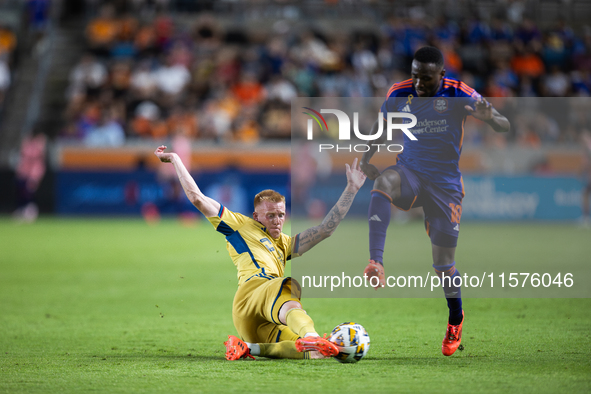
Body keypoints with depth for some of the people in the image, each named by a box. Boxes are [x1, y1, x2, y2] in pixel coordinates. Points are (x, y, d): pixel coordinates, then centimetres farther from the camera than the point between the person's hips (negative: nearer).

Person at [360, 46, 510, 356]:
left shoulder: (459, 95, -11)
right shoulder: (398, 95, -3)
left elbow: (504, 126, -14)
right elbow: (381, 126, 17)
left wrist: (489, 117, -37)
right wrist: (365, 159, 4)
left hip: (445, 182, -2)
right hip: (410, 173, 2)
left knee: (444, 263, 0)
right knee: (384, 181, -36)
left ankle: (456, 320, 29)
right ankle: (375, 263, -44)